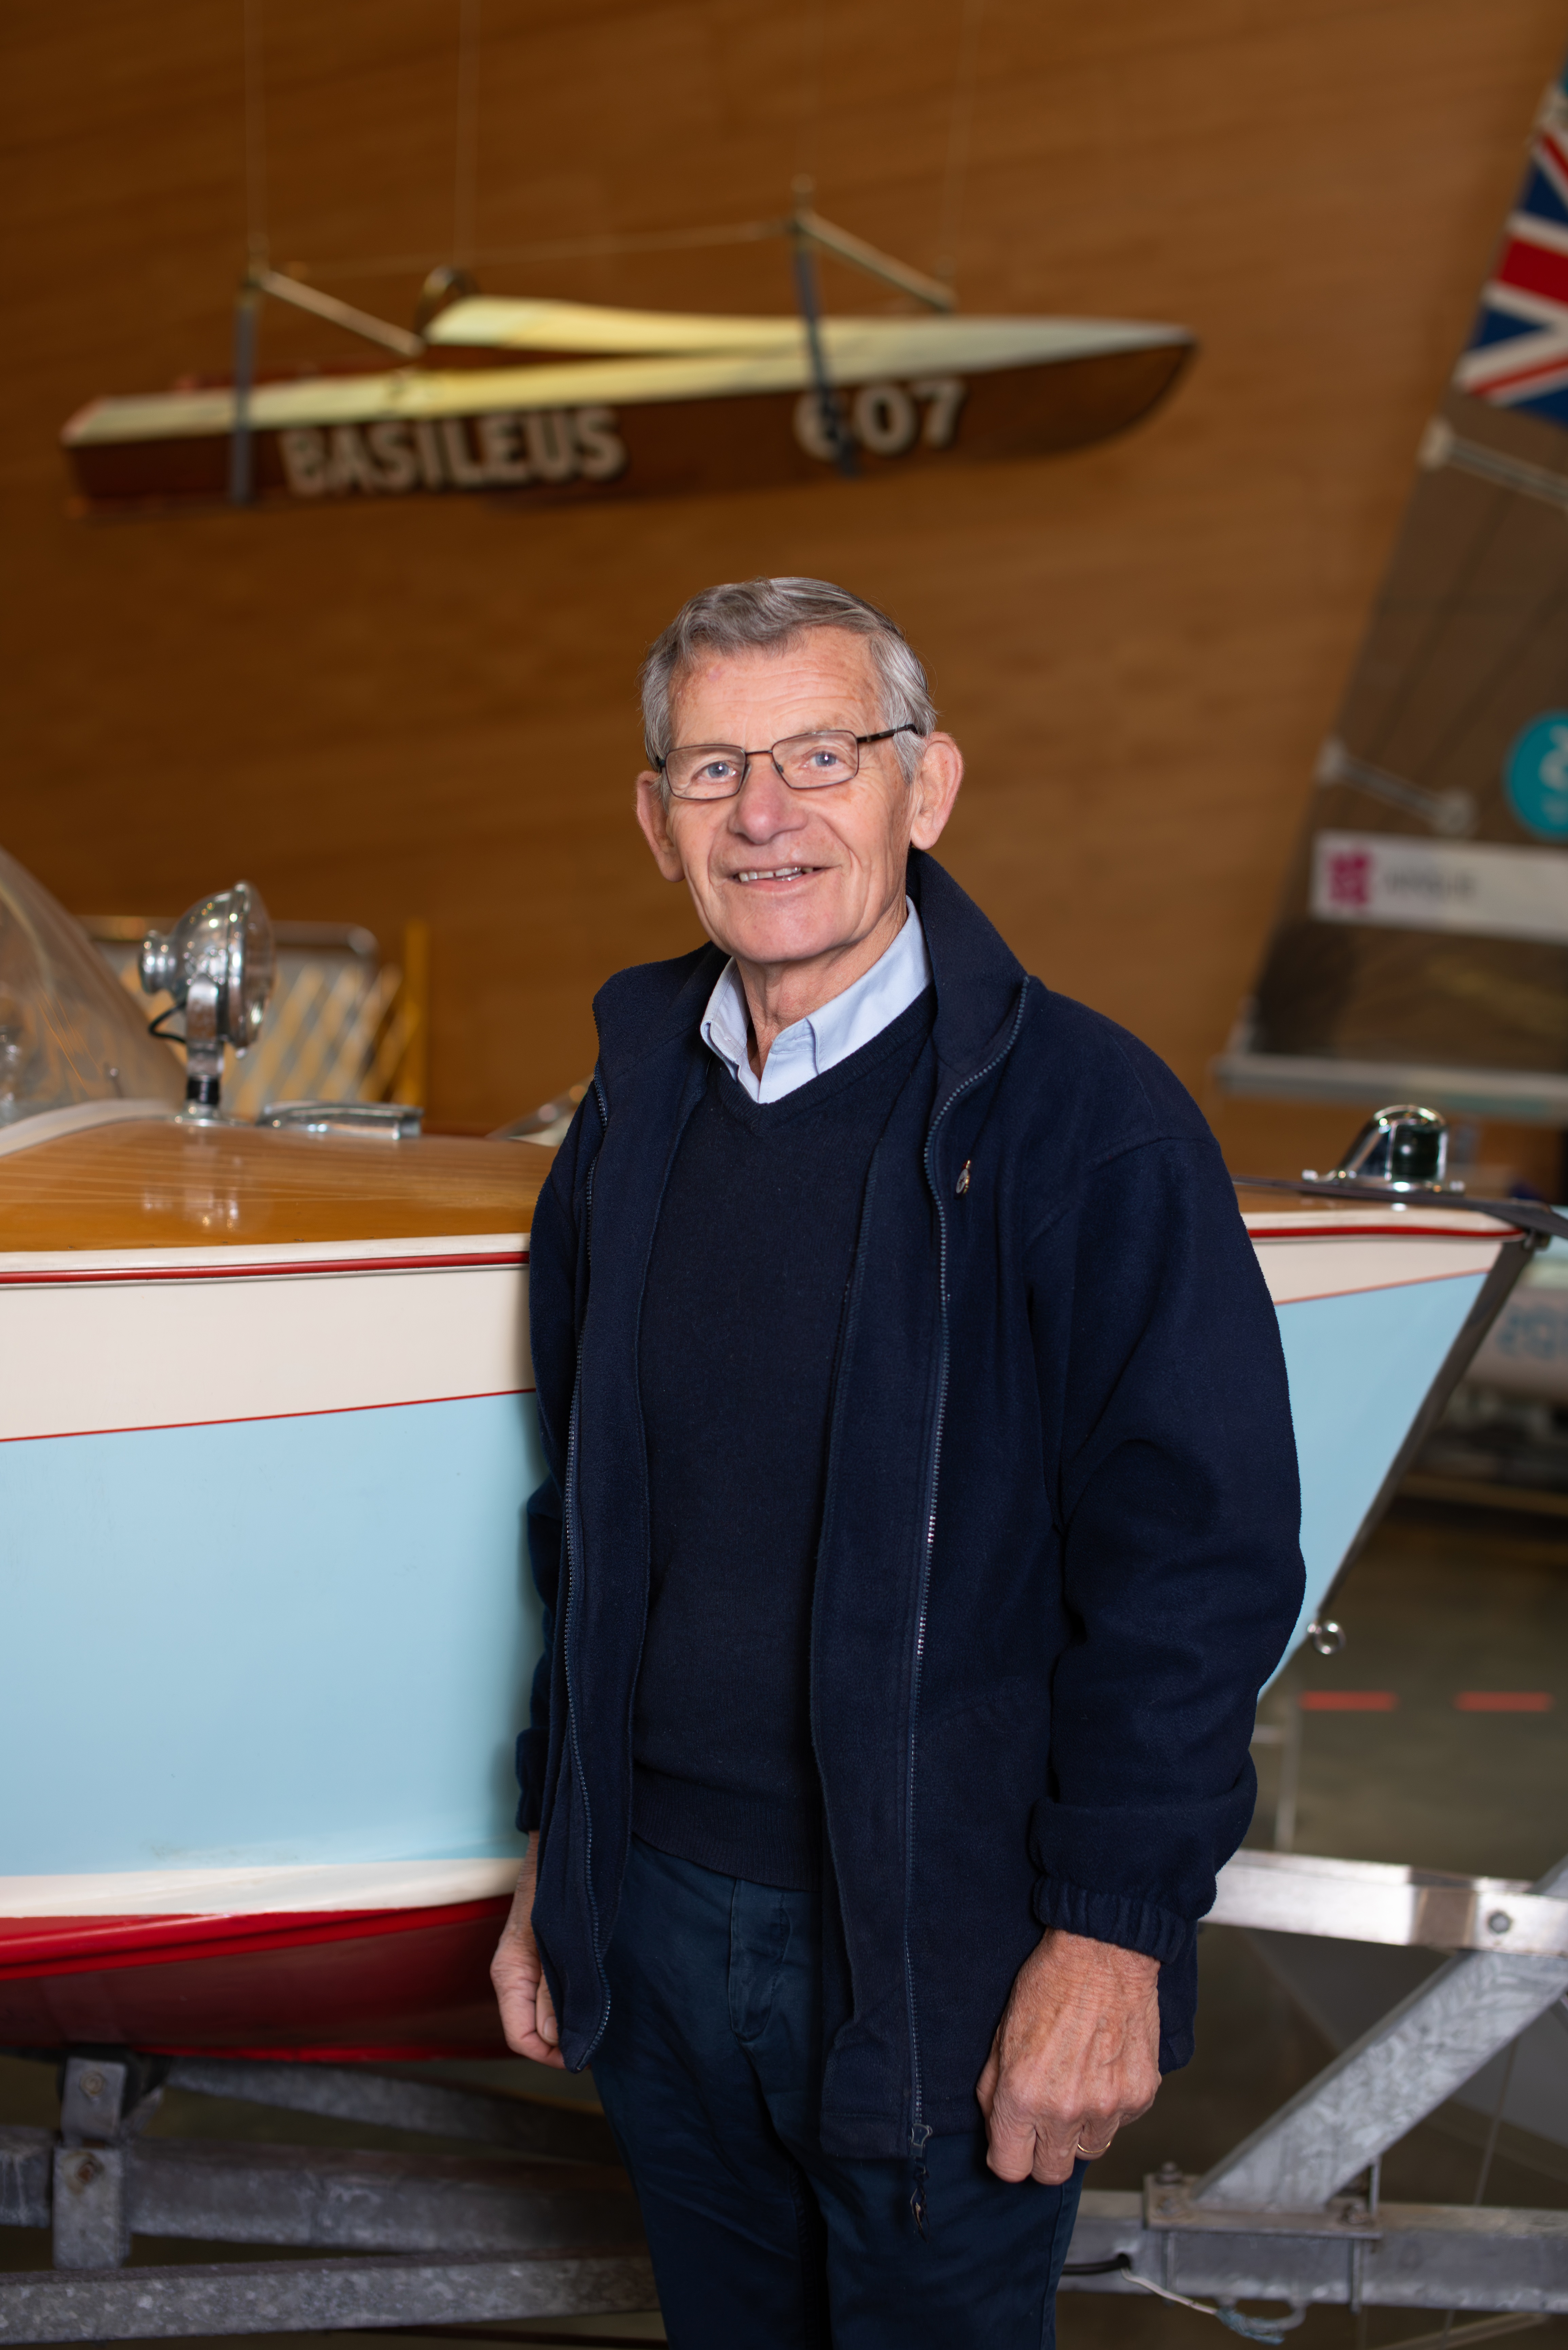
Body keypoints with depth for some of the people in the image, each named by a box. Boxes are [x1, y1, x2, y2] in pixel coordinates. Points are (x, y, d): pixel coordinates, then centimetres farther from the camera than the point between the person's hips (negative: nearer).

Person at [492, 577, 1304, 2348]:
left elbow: (1200, 1555, -15)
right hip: (657, 1919, 5)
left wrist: (1113, 1933, -16)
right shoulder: (635, 1108, 6)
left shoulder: (1083, 1116, -13)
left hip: (941, 1956, -5)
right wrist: (555, 1847, 14)